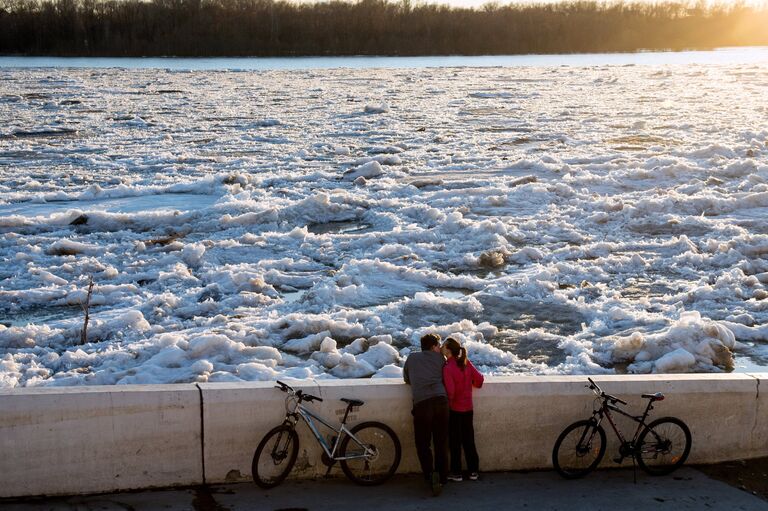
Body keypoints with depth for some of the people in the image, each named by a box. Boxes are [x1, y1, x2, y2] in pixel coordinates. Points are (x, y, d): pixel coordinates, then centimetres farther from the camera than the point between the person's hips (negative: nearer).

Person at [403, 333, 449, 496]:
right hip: (440, 400, 1)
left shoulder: (412, 358, 20)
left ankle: (431, 474, -16)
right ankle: (442, 478, 9)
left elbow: (406, 379, 29)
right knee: (441, 443, 9)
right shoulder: (440, 358, 17)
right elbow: (446, 378, 20)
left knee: (423, 443, 5)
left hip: (421, 403, -1)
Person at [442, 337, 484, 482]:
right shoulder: (466, 363, -2)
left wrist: (446, 403, -7)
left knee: (455, 442, 6)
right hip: (468, 408, 5)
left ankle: (456, 473, 12)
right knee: (469, 440, 13)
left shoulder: (447, 368, -19)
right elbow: (479, 379, 0)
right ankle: (473, 471, 18)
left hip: (454, 409, -5)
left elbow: (450, 391, -22)